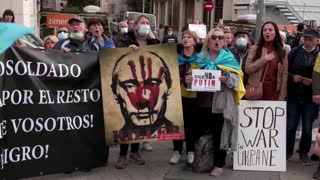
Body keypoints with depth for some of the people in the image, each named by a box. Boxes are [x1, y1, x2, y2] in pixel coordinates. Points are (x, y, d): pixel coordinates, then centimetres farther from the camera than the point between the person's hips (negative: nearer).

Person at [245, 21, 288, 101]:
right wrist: (264, 59, -12)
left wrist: (281, 97, -3)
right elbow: (247, 69, -5)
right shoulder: (255, 48, 3)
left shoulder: (282, 51, 6)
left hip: (274, 92, 1)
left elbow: (284, 75, 2)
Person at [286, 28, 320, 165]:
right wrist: (292, 77, -14)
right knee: (291, 125, 7)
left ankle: (304, 153, 23)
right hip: (293, 96, 1)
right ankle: (288, 151, 22)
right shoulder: (295, 52, 2)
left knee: (307, 127, 7)